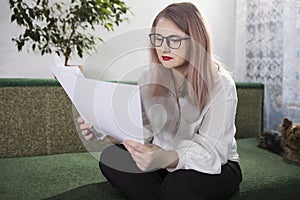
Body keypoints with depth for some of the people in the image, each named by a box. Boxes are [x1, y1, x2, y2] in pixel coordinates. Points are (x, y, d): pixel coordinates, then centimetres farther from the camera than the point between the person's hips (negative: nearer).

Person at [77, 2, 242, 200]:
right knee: (111, 157, -18)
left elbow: (211, 152, -26)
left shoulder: (220, 84, -19)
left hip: (216, 167, -4)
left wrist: (165, 159, -46)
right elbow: (140, 130, -4)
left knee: (181, 182, -36)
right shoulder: (151, 76, -3)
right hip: (165, 160, 5)